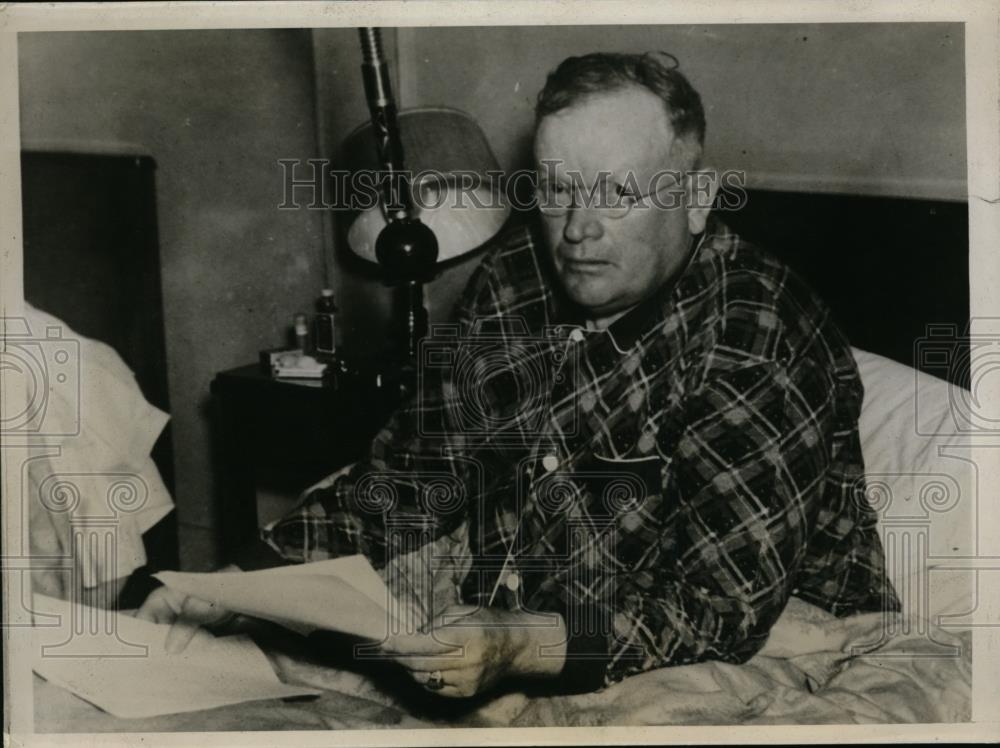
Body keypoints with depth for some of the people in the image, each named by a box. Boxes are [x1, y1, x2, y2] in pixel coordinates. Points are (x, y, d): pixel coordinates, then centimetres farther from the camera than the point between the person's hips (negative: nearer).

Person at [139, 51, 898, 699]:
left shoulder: (758, 341, -17)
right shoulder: (513, 281, 1)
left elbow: (723, 610, -22)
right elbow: (405, 479, 6)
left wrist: (523, 646, -37)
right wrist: (245, 583, -7)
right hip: (499, 672, 6)